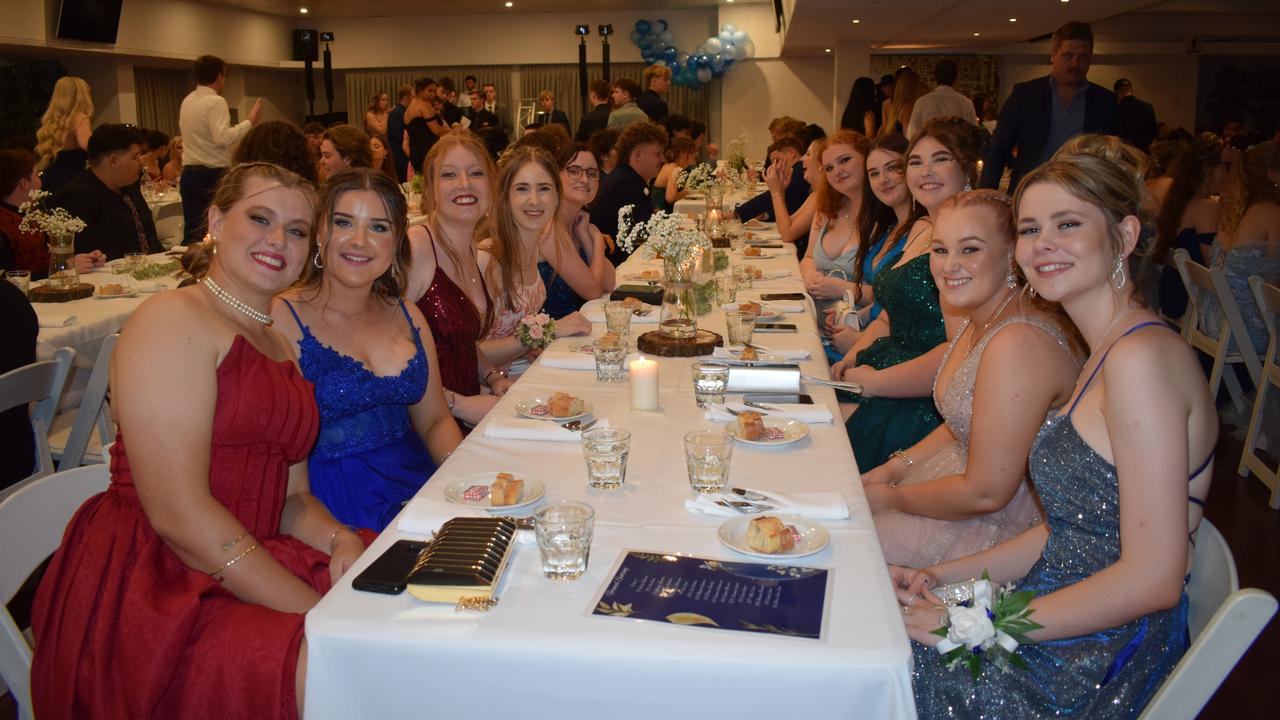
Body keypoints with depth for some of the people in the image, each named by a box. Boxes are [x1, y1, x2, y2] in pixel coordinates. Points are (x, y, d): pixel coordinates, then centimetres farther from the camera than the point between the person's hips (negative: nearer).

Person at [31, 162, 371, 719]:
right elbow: (178, 512, -18)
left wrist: (341, 540, -6)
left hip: (250, 564, 8)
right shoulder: (173, 320, -9)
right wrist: (317, 612, -20)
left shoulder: (278, 347, 20)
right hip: (151, 589, -8)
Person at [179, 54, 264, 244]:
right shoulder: (216, 102, -12)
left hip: (189, 173, 8)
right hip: (213, 174, -8)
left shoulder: (187, 101, 13)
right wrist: (249, 121, -16)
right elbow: (223, 137, -23)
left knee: (191, 231, 9)